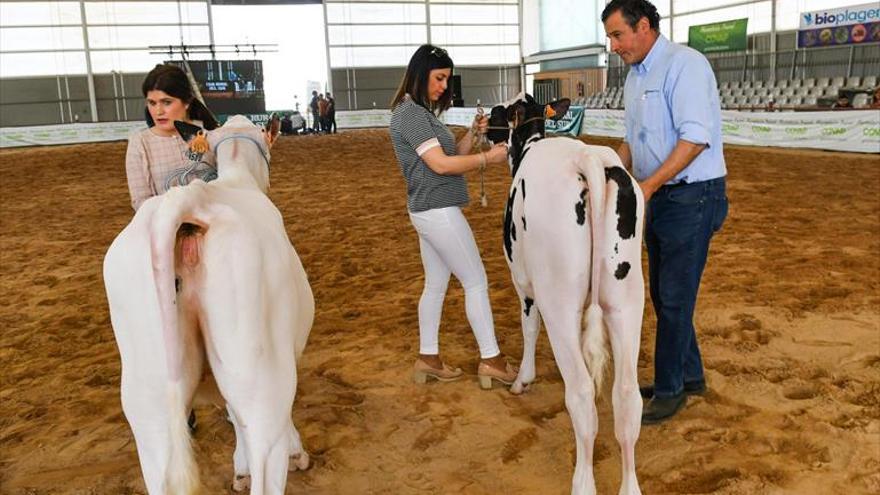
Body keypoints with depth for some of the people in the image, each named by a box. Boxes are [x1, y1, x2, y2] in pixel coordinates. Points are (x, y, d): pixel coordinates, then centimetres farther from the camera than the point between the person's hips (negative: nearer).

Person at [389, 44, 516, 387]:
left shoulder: (421, 112, 15)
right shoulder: (410, 113, -15)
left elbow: (451, 154, 13)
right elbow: (441, 164, -19)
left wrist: (473, 133, -1)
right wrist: (488, 158, -15)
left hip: (428, 212, 10)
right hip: (439, 212, -10)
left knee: (436, 285, 14)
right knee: (476, 281, -3)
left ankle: (428, 358, 21)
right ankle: (490, 359, 5)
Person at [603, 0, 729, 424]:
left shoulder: (684, 64, -15)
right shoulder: (634, 77, 13)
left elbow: (695, 137, -23)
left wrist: (648, 186, -25)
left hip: (692, 197, -9)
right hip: (658, 197, 9)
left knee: (674, 297, -2)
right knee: (662, 293, 15)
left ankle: (669, 390, 12)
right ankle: (690, 376, 31)